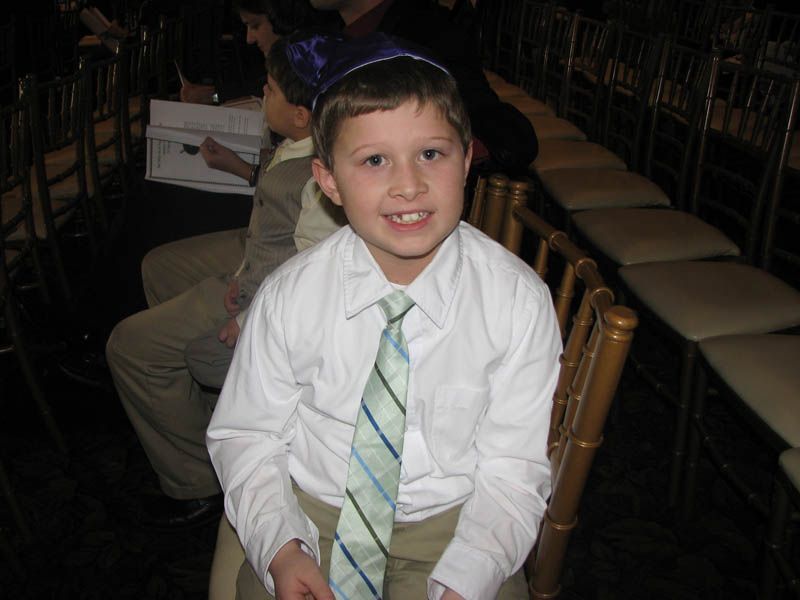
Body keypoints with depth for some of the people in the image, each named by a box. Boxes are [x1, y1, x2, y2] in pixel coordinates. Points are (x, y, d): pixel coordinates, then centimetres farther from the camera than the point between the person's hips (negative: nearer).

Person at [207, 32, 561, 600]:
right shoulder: (288, 297, -12)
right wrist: (280, 548, -16)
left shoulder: (519, 301, -14)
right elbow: (245, 435, -2)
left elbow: (512, 469, -10)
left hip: (453, 522, 0)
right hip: (310, 512, 0)